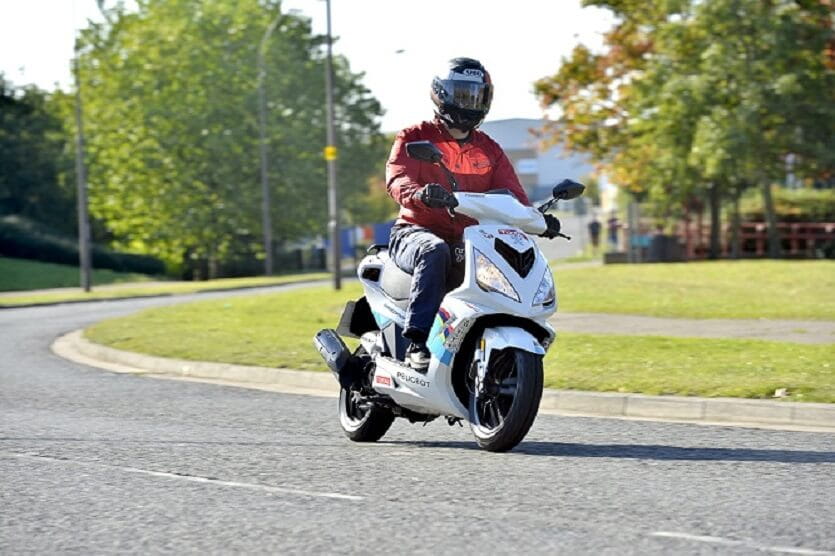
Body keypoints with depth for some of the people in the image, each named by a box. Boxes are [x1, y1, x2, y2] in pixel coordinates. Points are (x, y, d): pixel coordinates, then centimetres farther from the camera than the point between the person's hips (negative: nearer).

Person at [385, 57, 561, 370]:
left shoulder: (489, 151, 18)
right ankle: (417, 342, -42)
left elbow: (512, 195, 7)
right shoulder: (415, 138, 4)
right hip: (415, 232, -4)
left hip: (468, 242, 4)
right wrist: (420, 193, -38)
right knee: (435, 252, -39)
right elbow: (397, 178, -14)